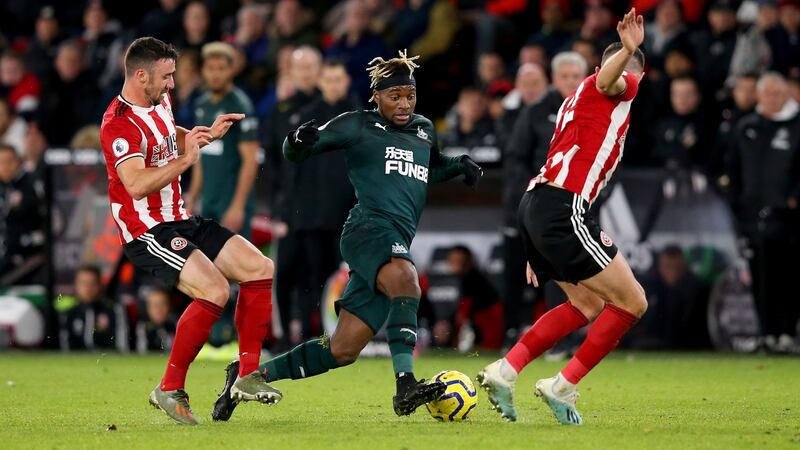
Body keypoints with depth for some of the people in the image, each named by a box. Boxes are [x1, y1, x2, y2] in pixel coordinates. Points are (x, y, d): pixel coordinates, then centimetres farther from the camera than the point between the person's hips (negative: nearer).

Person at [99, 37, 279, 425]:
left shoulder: (159, 101, 10)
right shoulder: (118, 124, -20)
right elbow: (136, 185, -33)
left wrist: (208, 135, 19)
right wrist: (185, 160, -31)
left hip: (180, 220, 10)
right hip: (147, 233, -10)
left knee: (260, 268, 1)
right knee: (214, 289, -26)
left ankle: (248, 375, 5)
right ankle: (169, 389, -15)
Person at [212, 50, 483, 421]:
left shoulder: (424, 130, 23)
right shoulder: (357, 125, 5)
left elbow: (432, 168, 44)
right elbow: (294, 154, 7)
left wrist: (459, 165, 23)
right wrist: (299, 141, -17)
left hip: (398, 245, 7)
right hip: (369, 227, -7)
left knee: (342, 351, 1)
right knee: (405, 280, -39)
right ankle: (405, 387, -50)